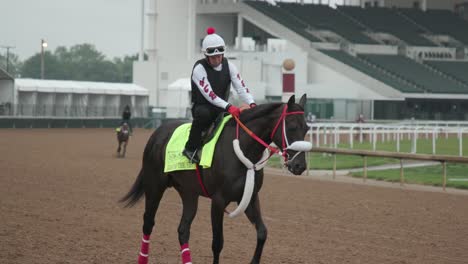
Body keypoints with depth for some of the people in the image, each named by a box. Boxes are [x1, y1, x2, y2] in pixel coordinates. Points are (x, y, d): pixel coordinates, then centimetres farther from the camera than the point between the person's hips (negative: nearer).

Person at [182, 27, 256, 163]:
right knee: (203, 114, -40)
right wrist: (228, 107, -37)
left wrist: (252, 104, -26)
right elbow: (208, 94, -26)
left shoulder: (229, 66, 1)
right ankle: (191, 148, -27)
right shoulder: (199, 68, -16)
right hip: (202, 106, -5)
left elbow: (241, 87, -7)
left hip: (222, 108, 5)